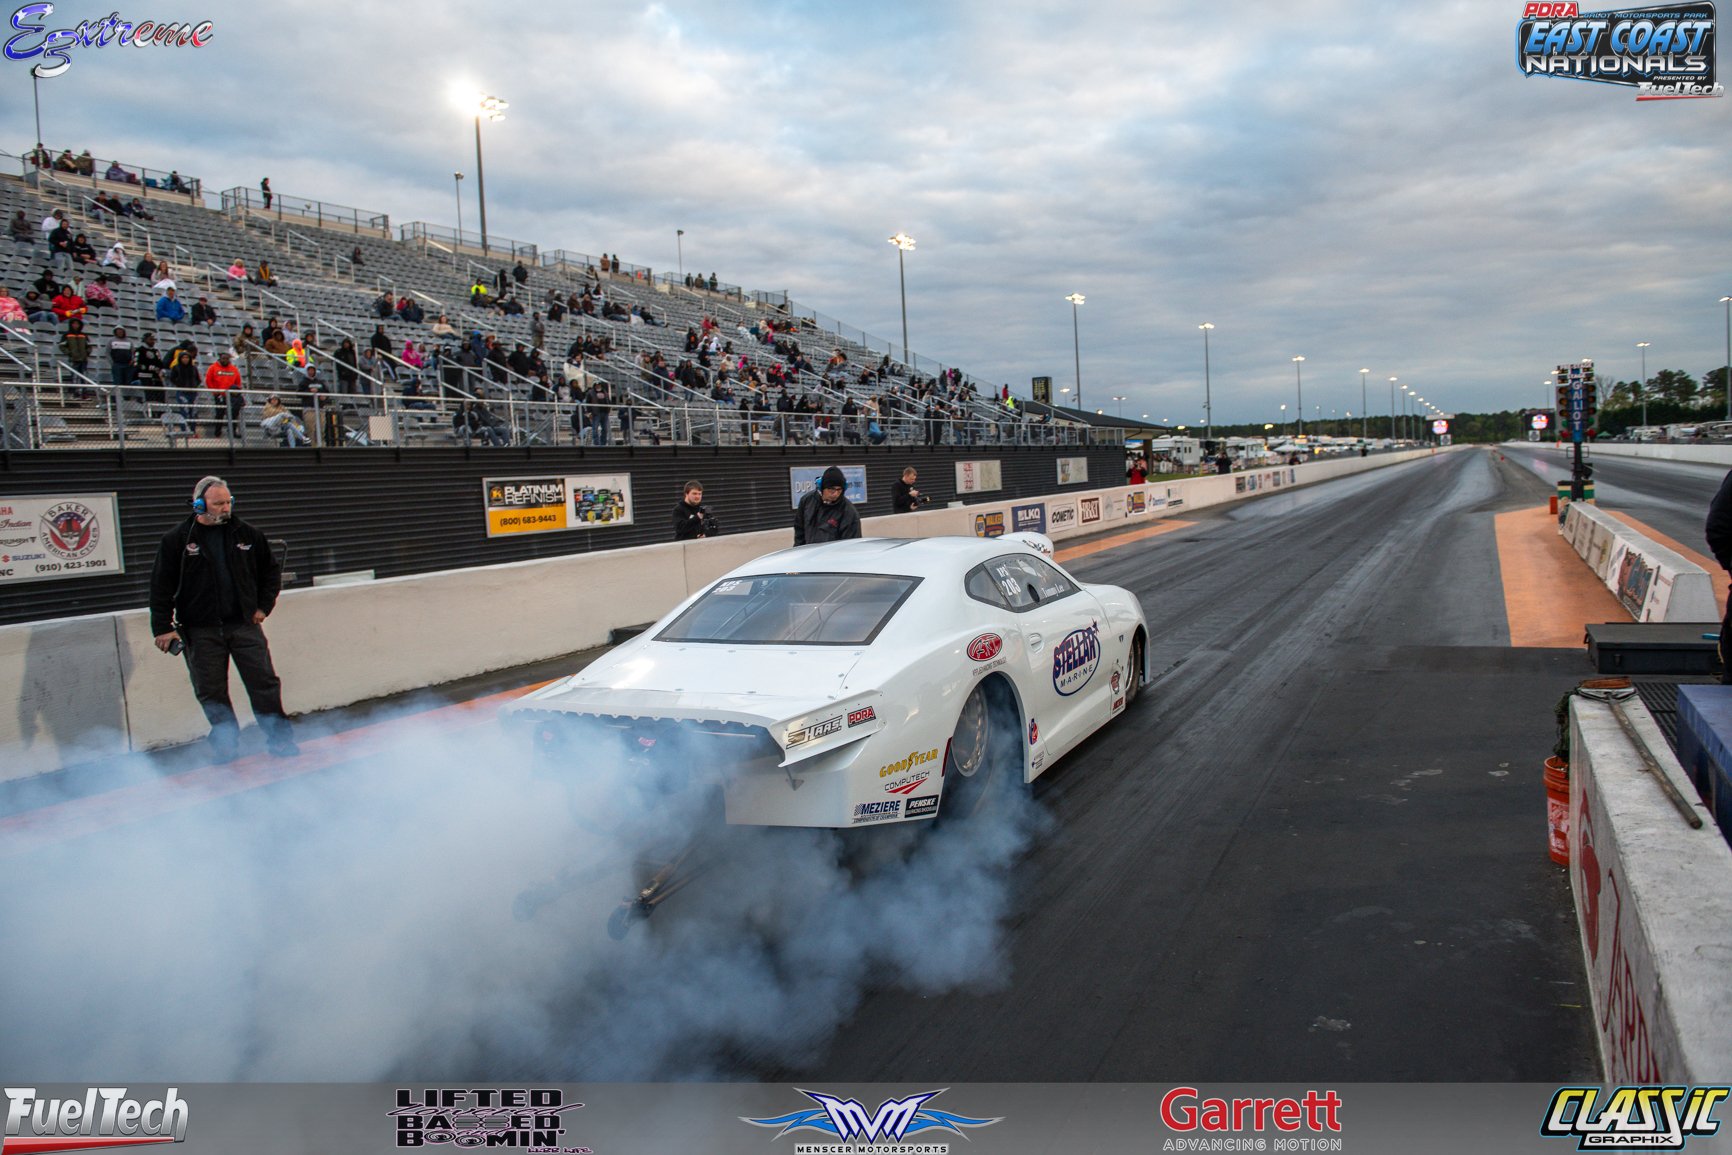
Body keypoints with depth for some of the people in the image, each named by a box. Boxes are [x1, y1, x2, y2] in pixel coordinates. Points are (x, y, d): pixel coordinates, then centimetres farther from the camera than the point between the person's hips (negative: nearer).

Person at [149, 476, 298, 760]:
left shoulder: (246, 534, 5)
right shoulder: (177, 540, -2)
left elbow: (271, 571, 16)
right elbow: (161, 587, 0)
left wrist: (263, 606, 7)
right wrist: (163, 627, -5)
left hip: (244, 624, 1)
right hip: (201, 632, -1)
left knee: (264, 682, -1)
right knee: (211, 691, 5)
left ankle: (279, 738, 8)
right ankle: (226, 743, 18)